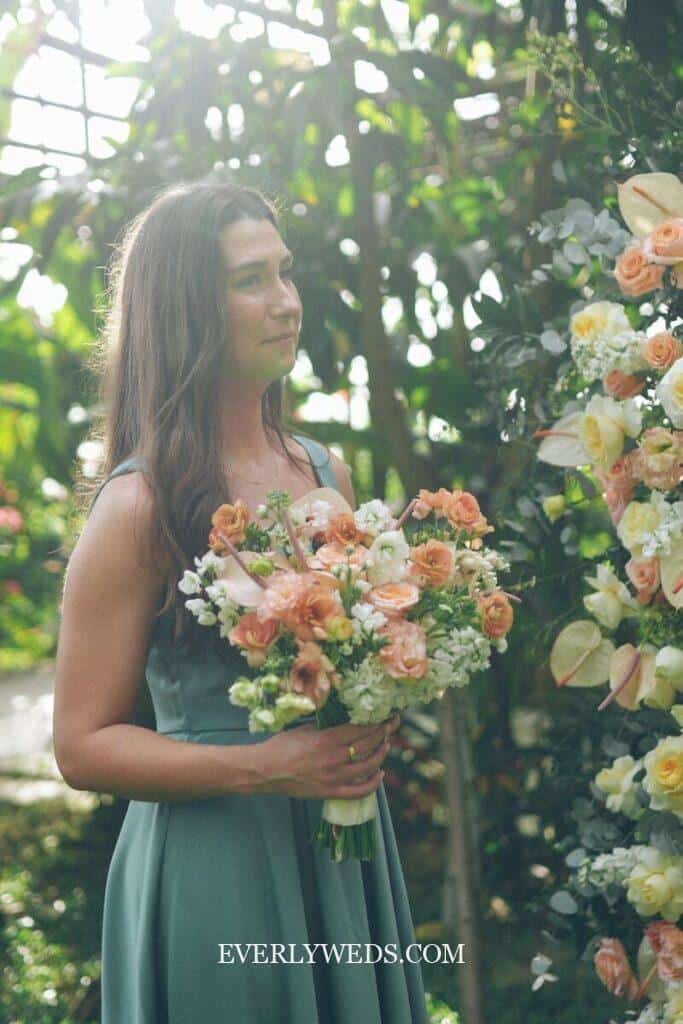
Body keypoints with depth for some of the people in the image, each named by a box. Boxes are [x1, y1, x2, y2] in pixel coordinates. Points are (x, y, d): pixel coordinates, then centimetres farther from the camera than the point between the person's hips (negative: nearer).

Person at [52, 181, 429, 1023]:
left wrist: (369, 733, 0)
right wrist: (264, 768, -20)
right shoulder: (141, 506, -12)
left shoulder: (327, 476, 6)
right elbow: (82, 746, -11)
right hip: (213, 867, -6)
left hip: (344, 852, 6)